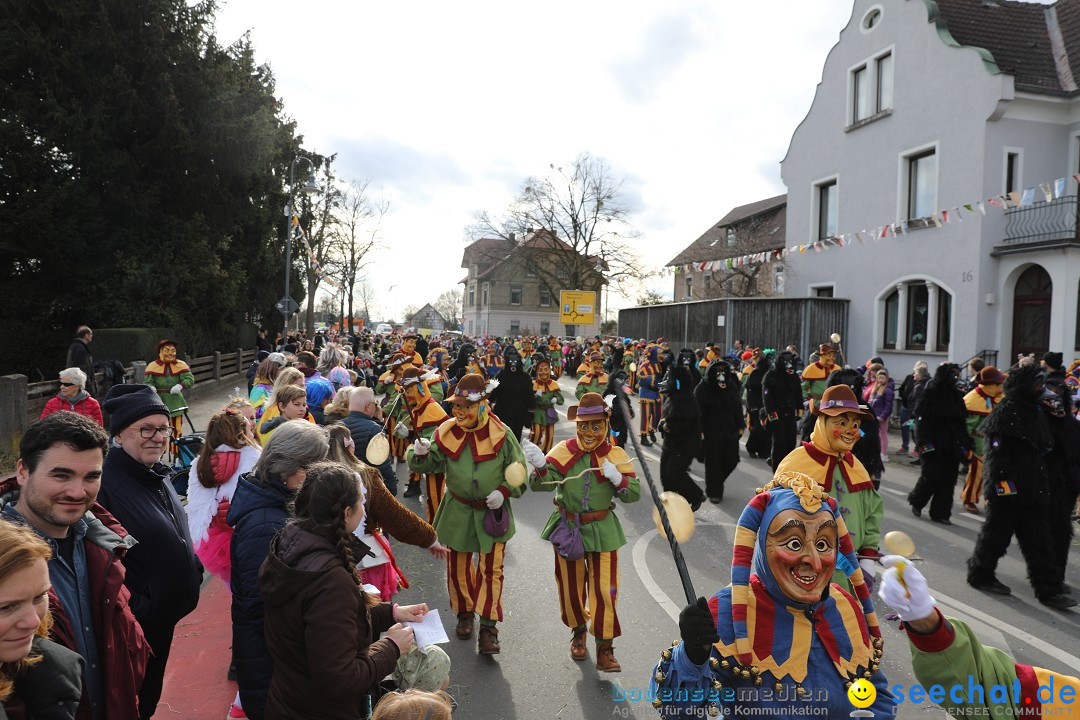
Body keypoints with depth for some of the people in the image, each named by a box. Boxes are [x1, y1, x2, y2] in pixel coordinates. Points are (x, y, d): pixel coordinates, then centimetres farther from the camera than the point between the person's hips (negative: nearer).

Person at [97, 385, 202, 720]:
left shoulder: (157, 475, 4)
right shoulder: (105, 484, -25)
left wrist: (192, 571, 11)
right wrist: (135, 611, -24)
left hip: (165, 616, 8)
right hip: (133, 626, -8)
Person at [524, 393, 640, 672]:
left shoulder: (615, 455, -7)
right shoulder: (564, 451, -10)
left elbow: (635, 494, -7)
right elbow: (541, 484, -19)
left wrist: (617, 479, -27)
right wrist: (539, 465, -41)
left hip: (602, 530, 0)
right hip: (567, 528, 1)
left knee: (604, 590, -2)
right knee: (570, 587, 14)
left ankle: (605, 649, 16)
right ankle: (578, 632, 42)